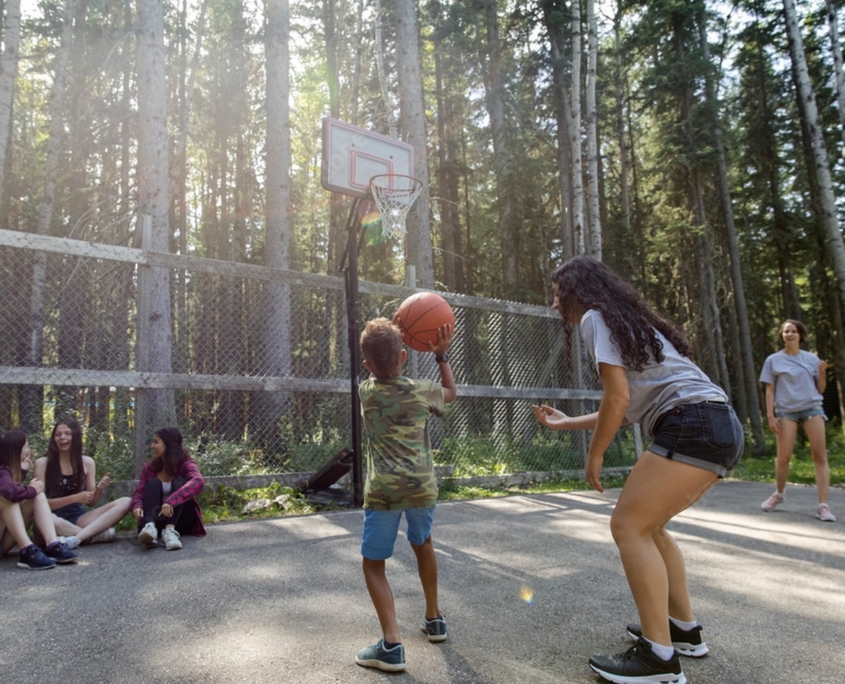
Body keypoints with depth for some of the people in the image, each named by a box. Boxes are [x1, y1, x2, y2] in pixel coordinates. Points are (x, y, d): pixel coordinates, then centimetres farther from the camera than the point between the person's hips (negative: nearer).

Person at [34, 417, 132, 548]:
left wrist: (99, 490, -12)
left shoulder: (87, 462, 7)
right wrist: (75, 498, -17)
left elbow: (90, 502, 9)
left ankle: (75, 538, -32)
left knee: (125, 502, -18)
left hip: (78, 518, 4)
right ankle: (96, 533, -19)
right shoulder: (42, 463, -2)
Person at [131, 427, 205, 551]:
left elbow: (198, 482, -30)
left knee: (179, 482, -23)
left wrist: (171, 501, -44)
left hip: (181, 520, -2)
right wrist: (137, 507, -30)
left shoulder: (185, 464, -9)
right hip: (158, 518, 3)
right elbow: (140, 492, -6)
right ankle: (150, 526, -47)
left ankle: (170, 530, -44)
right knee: (154, 483, -19)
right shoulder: (149, 467, 5)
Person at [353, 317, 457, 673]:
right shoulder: (422, 391, 4)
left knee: (373, 563, 8)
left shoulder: (365, 391, 6)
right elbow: (451, 391, 26)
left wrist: (386, 338, 27)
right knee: (423, 544, 27)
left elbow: (381, 373, 30)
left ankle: (392, 643, -5)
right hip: (422, 485, 2)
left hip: (383, 489, -2)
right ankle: (434, 619, 38)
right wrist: (441, 355, 24)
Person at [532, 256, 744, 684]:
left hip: (694, 426, -10)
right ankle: (684, 628, 26)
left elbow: (618, 398, -13)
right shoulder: (623, 320, 26)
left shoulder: (594, 317, -2)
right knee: (645, 525, 18)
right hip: (718, 426, 10)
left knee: (628, 526, -6)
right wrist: (567, 423, 32)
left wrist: (594, 455, 0)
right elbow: (630, 407, 26)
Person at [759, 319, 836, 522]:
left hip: (812, 408, 1)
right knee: (783, 458, -4)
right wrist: (770, 416, -3)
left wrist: (822, 372, -6)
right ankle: (778, 494, 20)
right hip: (786, 411, -1)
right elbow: (770, 391, 5)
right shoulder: (773, 360, 6)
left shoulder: (812, 359, 10)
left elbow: (820, 390, 13)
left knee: (820, 456, -7)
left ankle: (823, 505, -6)